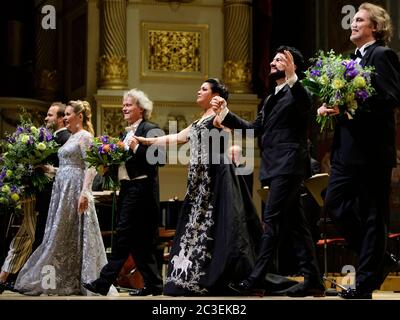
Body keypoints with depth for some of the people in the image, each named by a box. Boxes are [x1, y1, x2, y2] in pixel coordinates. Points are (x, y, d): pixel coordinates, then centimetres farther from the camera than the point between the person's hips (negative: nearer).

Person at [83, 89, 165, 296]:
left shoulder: (150, 130, -9)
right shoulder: (128, 133, 19)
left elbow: (160, 159, -19)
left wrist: (137, 148, -20)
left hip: (140, 188, -10)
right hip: (127, 187, 10)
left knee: (124, 236, -9)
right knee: (140, 239, 10)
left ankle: (104, 283, -9)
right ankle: (153, 284, 15)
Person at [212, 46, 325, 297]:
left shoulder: (296, 93, -4)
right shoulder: (273, 99, 23)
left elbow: (306, 106, -27)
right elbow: (255, 128, 24)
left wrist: (291, 77, -40)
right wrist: (225, 113, 20)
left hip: (288, 166, -9)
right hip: (277, 168, 9)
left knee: (273, 221, -11)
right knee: (296, 224, 7)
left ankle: (256, 278, -12)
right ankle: (313, 281, 8)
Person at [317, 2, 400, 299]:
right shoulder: (355, 58, 20)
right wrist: (331, 107, 3)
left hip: (371, 149, -9)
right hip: (347, 148, 9)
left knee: (372, 215, -2)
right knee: (335, 202, 6)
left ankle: (366, 283, 3)